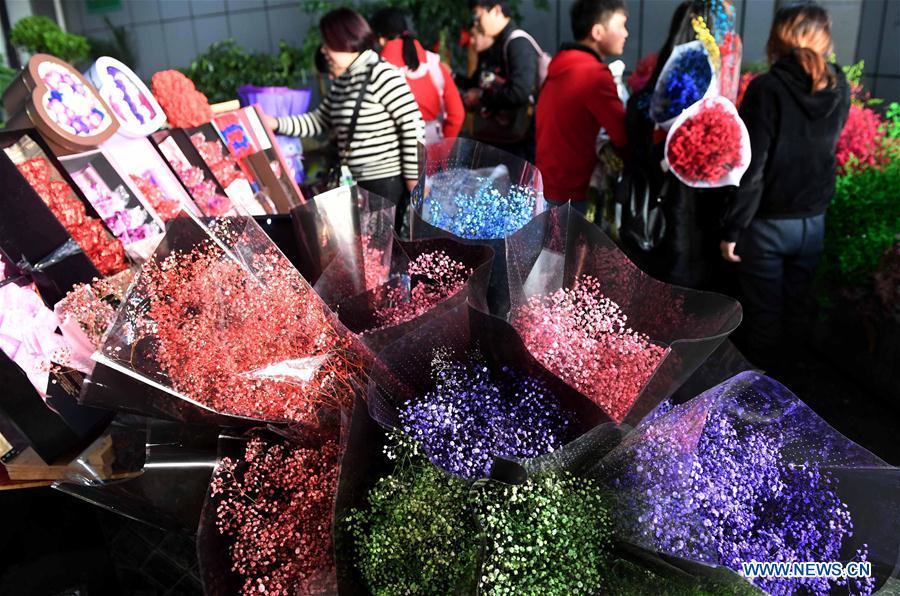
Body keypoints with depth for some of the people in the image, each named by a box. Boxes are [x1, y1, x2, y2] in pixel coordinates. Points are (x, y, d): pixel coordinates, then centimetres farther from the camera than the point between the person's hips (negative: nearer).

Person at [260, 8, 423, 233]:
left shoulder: (381, 75, -15)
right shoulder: (341, 82, 13)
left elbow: (412, 125, -18)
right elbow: (319, 120, 21)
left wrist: (414, 178, -17)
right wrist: (277, 124, 9)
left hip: (389, 182, -9)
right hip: (359, 183, 9)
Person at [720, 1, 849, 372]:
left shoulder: (767, 89, -16)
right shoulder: (840, 90, 0)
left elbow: (751, 167, -19)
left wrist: (732, 228, -13)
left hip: (766, 224, -5)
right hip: (813, 222, 5)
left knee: (764, 314, 9)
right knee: (797, 310, 18)